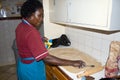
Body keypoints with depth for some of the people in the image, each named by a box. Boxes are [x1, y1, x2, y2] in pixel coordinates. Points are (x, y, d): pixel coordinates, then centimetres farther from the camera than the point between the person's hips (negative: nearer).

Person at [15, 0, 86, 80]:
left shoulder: (21, 26, -1)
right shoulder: (31, 32, -31)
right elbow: (47, 58, -34)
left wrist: (40, 40, 4)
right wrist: (73, 63, -30)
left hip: (24, 65, 9)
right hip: (31, 69, -9)